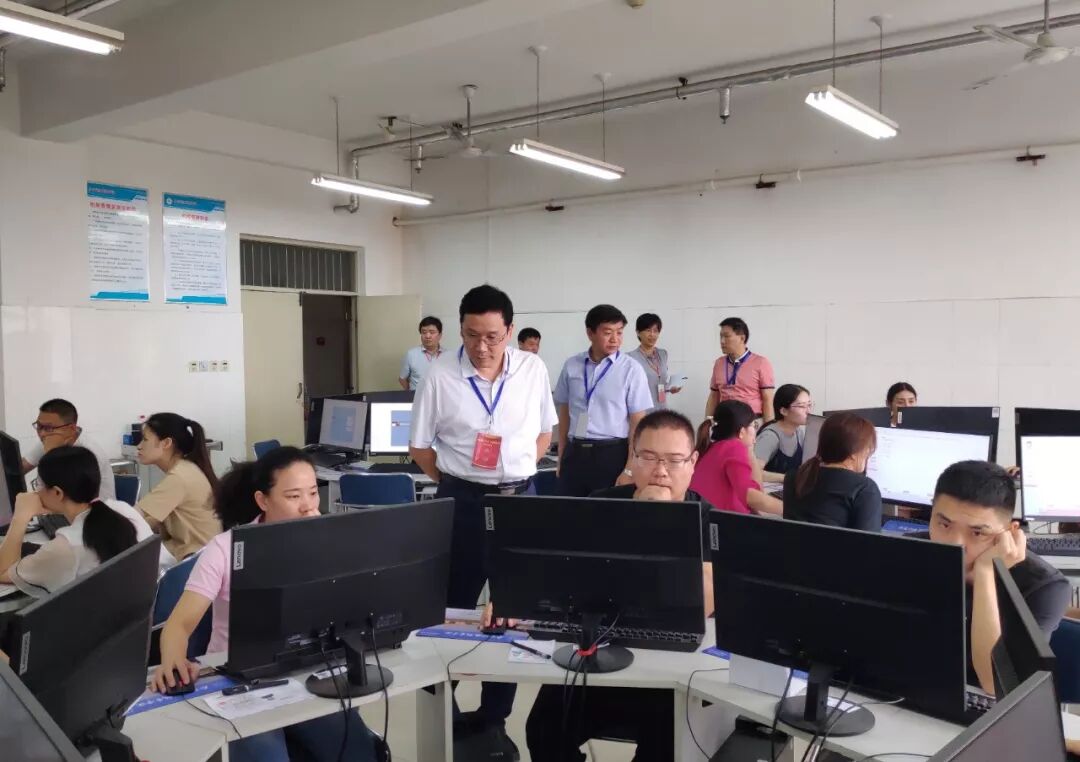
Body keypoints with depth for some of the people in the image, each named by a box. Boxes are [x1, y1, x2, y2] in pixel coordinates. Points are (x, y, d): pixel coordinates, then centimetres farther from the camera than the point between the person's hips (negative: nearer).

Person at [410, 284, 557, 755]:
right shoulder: (440, 375, -9)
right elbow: (419, 445, 0)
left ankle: (494, 717, 26)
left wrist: (517, 472, 3)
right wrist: (454, 483, -3)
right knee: (452, 609, 7)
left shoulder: (533, 369, -2)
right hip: (461, 502, -2)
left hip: (519, 500, 2)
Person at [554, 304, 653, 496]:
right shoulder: (572, 366, 3)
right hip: (575, 453, 3)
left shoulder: (631, 369, -5)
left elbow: (638, 423, -6)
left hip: (612, 453, -2)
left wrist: (629, 470, -11)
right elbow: (565, 413, 12)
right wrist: (561, 458, 11)